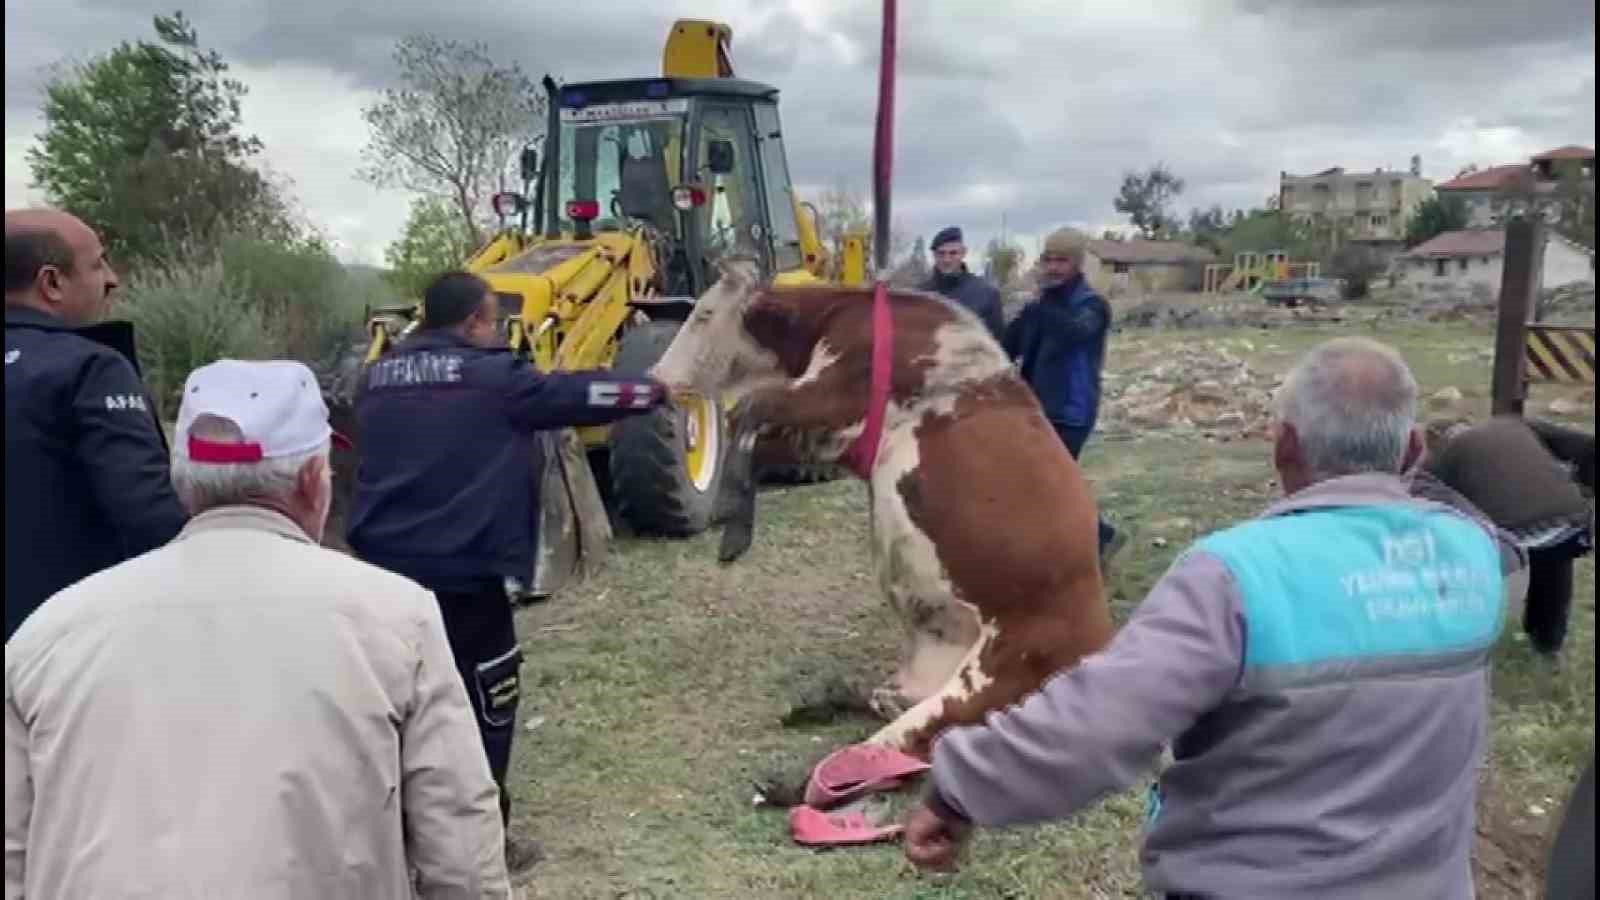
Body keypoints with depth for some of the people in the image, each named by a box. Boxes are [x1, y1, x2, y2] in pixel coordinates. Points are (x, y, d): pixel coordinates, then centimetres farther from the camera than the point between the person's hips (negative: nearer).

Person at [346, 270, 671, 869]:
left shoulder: (376, 379, 12)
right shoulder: (490, 375, -8)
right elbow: (575, 394, -1)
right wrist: (658, 391, 12)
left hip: (384, 564, 7)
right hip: (461, 572, -7)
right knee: (483, 706, 5)